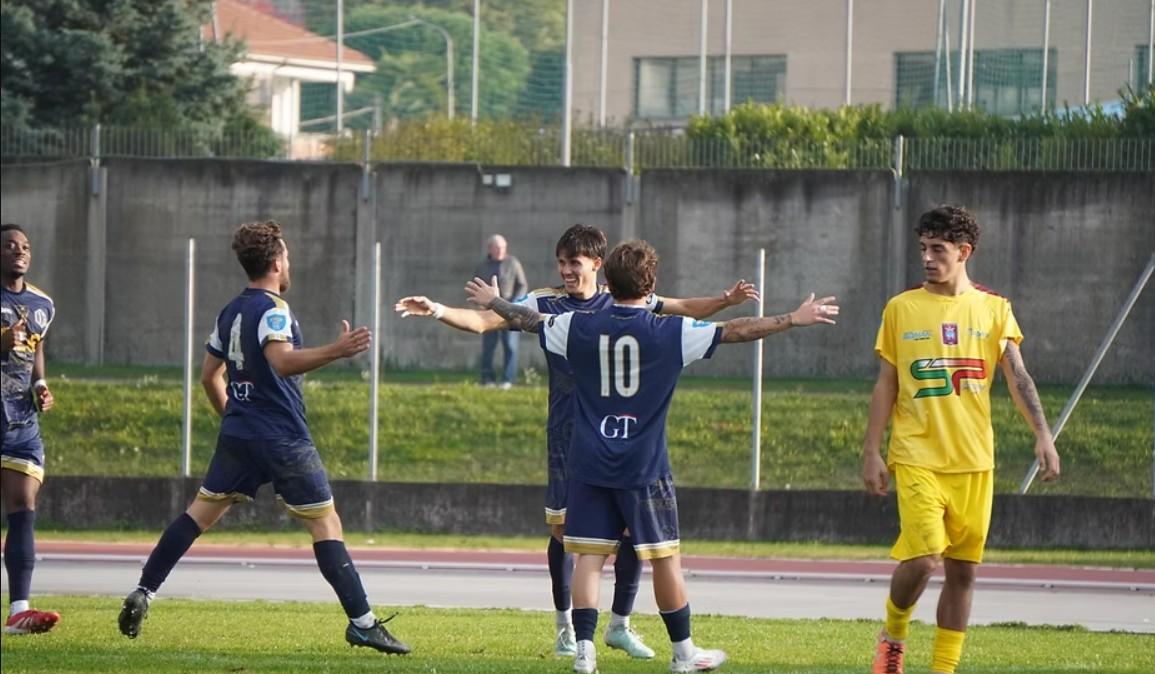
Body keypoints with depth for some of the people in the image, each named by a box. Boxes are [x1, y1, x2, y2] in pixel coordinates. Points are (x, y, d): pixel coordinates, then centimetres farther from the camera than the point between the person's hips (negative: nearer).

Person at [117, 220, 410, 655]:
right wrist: (336, 352, -38)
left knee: (202, 512, 11)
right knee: (325, 524, -4)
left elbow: (210, 375, 21)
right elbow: (282, 360, -29)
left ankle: (143, 592, 3)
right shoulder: (273, 309, -12)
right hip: (284, 439, -7)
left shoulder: (231, 312, 13)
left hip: (237, 435, 7)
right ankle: (362, 622, -6)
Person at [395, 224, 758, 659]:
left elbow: (685, 309, 10)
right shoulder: (546, 305, 2)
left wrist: (726, 301, -5)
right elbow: (485, 322, -4)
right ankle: (565, 627, 14)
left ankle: (620, 625, 11)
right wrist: (437, 311, -16)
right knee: (563, 529, 0)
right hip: (567, 438, -2)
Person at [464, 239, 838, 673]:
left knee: (589, 555, 4)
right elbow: (735, 332, -6)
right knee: (664, 557, 6)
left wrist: (492, 302, 37)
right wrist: (795, 320, 2)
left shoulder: (579, 327, 1)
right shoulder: (669, 333, -8)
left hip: (589, 465, 3)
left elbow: (529, 321, 18)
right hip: (644, 467, -3)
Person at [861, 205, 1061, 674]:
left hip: (974, 460, 2)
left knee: (962, 570, 4)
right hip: (918, 457, -2)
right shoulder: (902, 309, 3)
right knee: (922, 559, -16)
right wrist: (871, 452, 1)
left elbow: (1017, 377, -1)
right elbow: (886, 385, 6)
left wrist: (1042, 434, -14)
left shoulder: (993, 309, 5)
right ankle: (892, 636, 11)